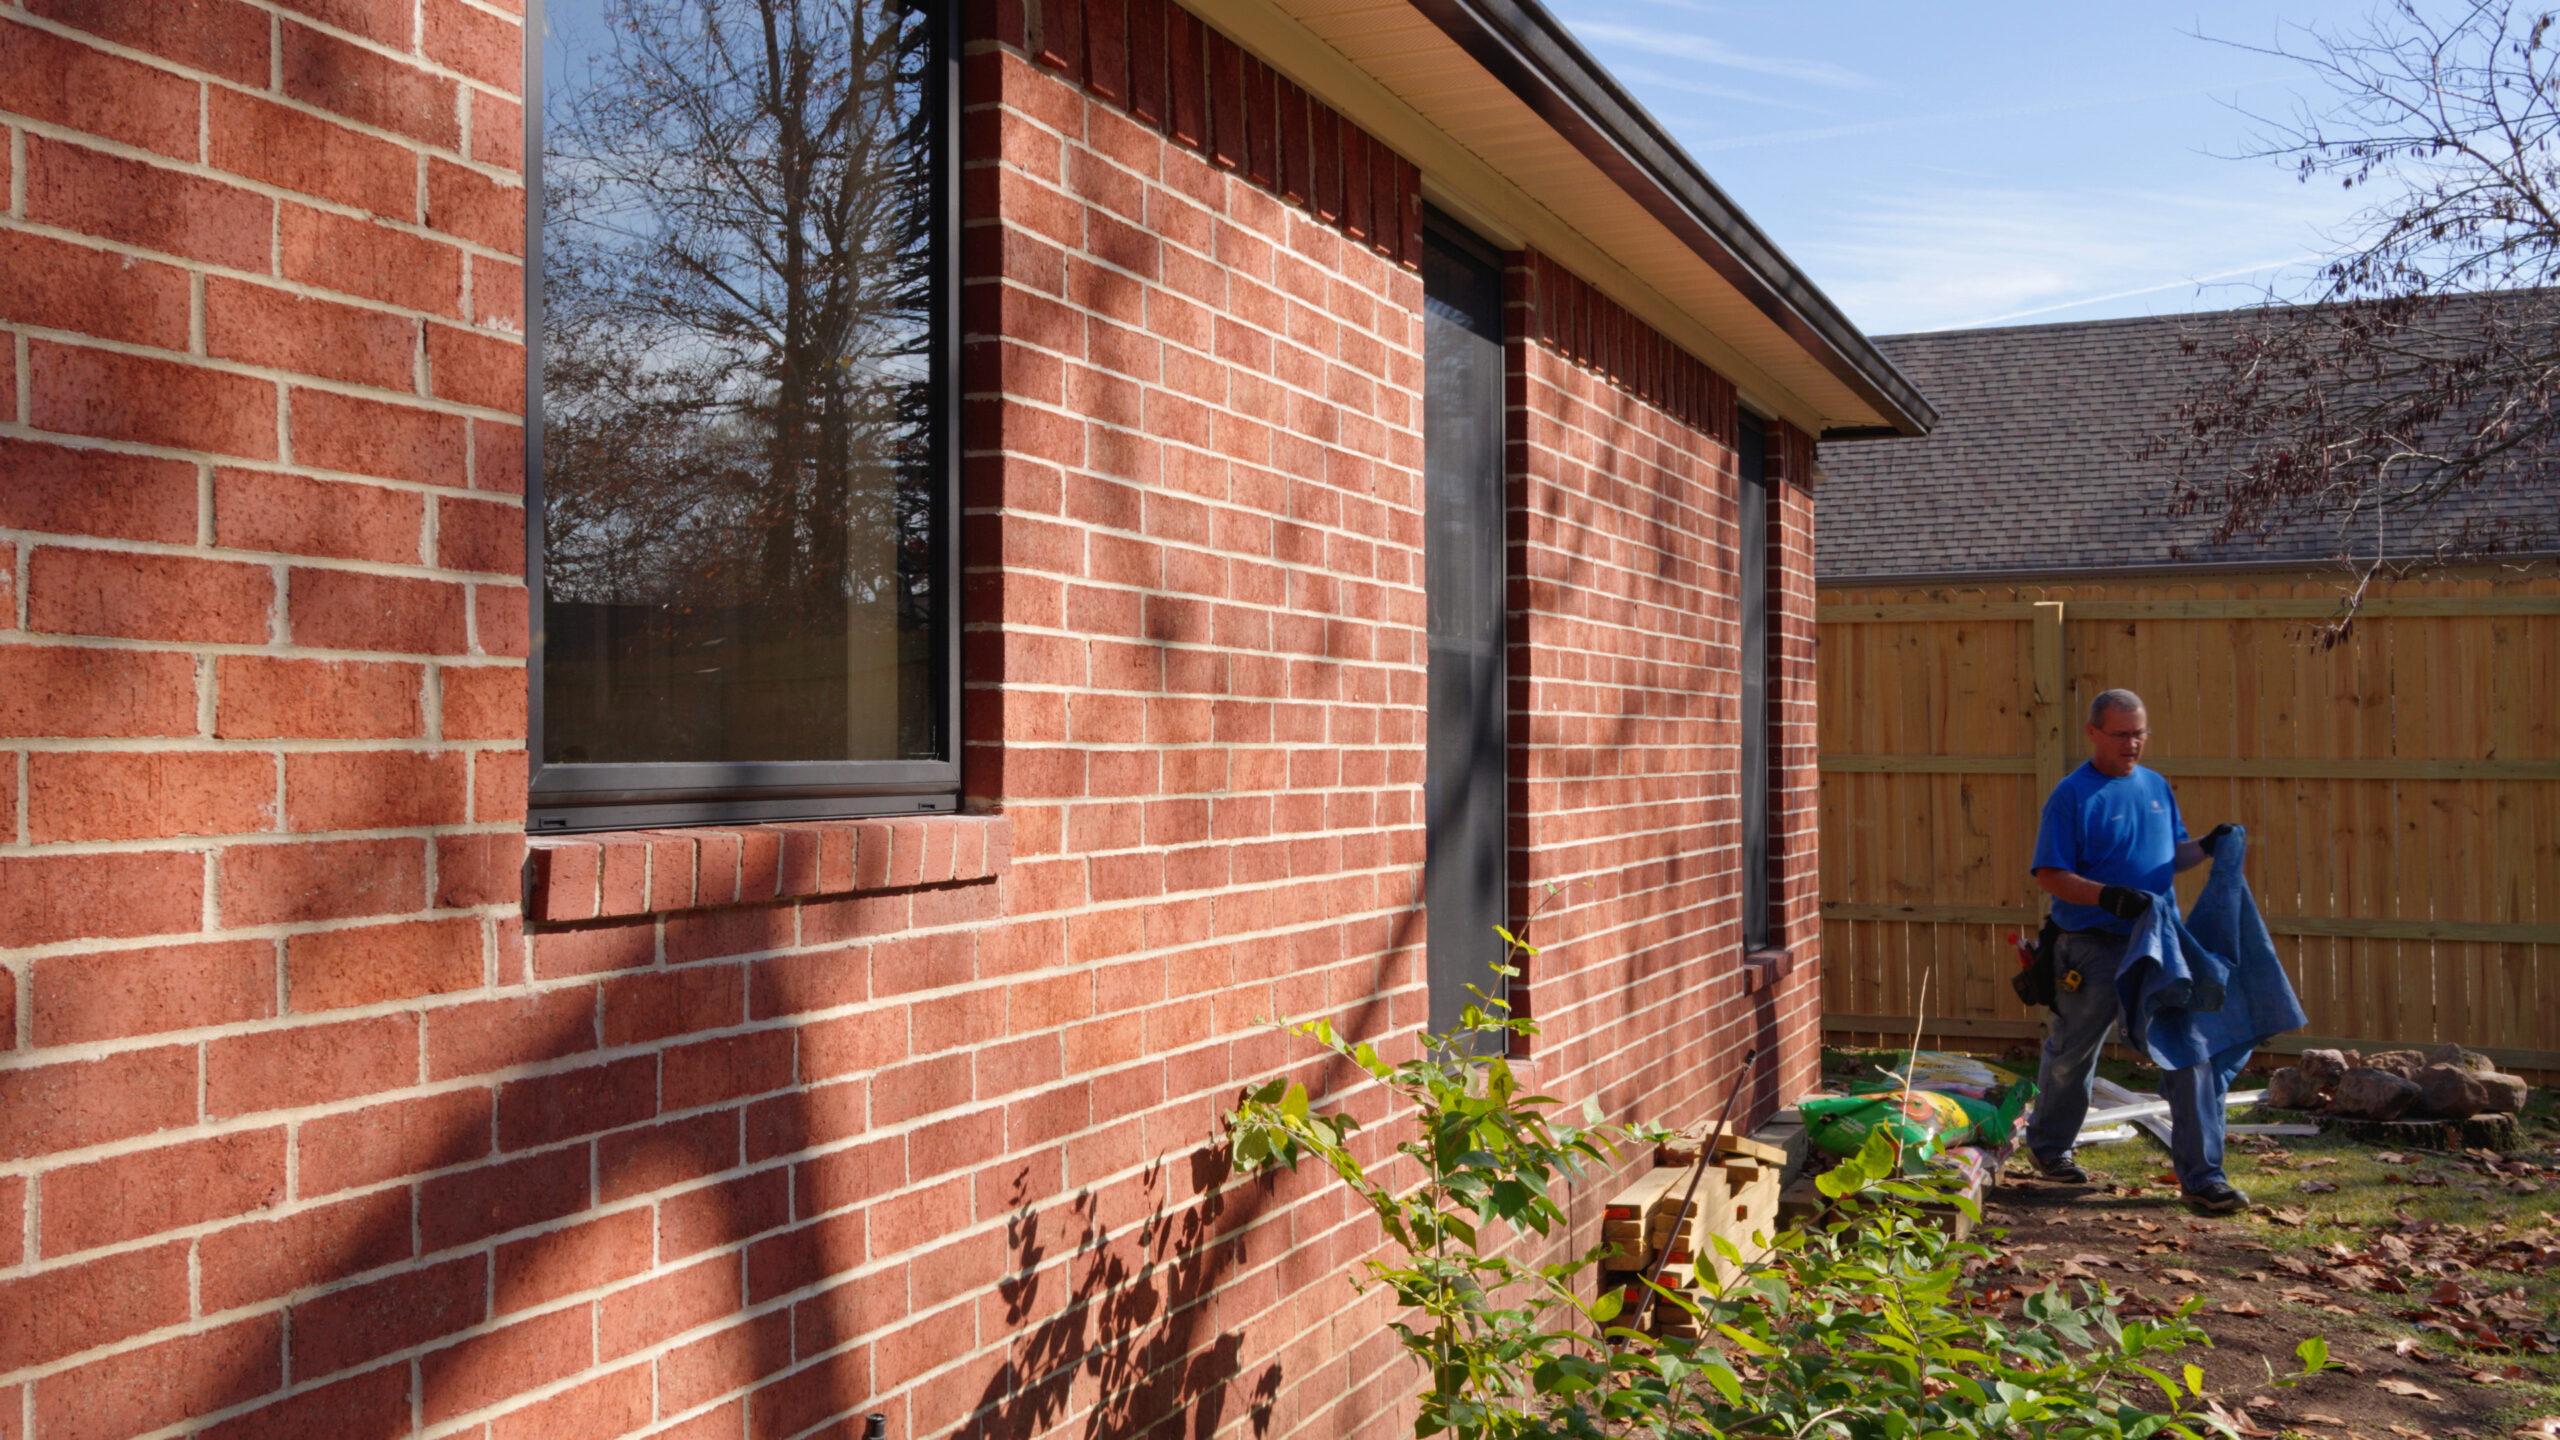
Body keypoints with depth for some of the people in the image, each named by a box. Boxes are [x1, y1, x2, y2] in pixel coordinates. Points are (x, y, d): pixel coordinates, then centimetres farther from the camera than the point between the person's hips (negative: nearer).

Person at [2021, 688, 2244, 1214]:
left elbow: (2171, 854, 19)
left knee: (2191, 1049, -5)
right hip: (2094, 949, -5)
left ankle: (2202, 1175, 0)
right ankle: (2048, 1146, 36)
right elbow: (2049, 874, -13)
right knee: (2071, 1055, 12)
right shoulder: (2072, 795, -10)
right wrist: (2108, 896, -27)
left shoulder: (2156, 786, 10)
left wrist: (2206, 847, -1)